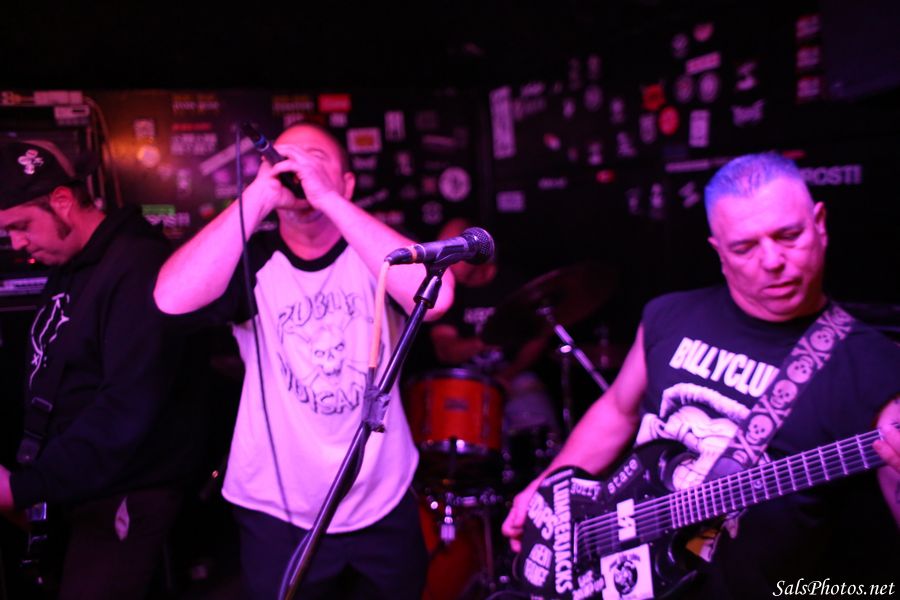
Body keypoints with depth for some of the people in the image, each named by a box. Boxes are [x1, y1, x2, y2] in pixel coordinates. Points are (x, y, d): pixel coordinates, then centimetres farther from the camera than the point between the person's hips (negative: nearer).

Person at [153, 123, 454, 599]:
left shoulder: (372, 254, -7)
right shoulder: (253, 261, -7)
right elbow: (172, 299, -26)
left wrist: (329, 199, -29)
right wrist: (257, 197, -28)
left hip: (384, 507, 1)